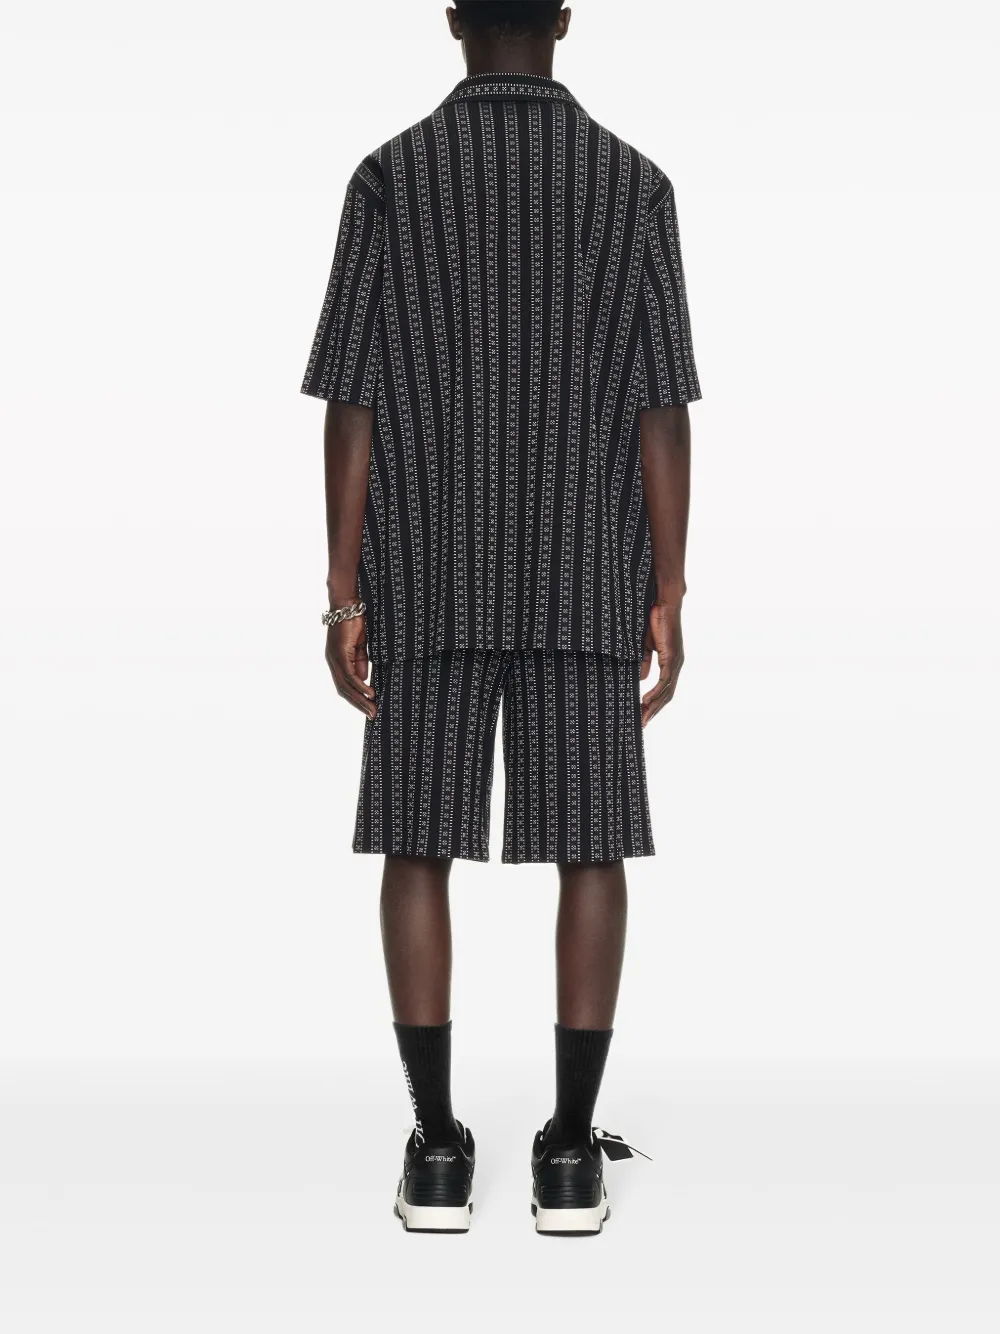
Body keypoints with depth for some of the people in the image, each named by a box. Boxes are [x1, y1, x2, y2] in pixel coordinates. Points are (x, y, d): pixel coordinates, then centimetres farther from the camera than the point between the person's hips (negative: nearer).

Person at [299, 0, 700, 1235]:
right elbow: (661, 405, -4)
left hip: (431, 579, 0)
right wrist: (668, 600, -2)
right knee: (588, 843, 5)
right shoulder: (633, 182, 2)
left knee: (420, 843, 5)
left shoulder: (389, 178, 0)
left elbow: (352, 401, -5)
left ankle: (436, 1154, 2)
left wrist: (344, 598, -1)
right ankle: (570, 1154, 3)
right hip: (582, 581, 0)